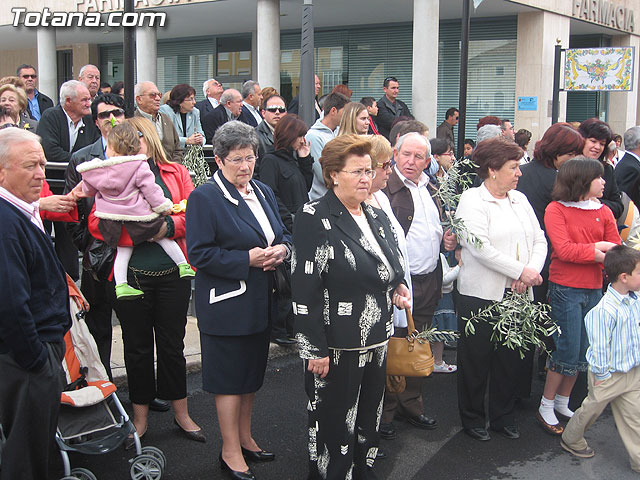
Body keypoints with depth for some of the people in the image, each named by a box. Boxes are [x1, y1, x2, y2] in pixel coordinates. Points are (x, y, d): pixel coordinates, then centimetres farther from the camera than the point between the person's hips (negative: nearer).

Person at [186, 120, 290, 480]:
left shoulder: (264, 193, 11)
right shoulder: (205, 198, -12)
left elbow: (283, 235, 18)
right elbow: (200, 253, -17)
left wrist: (282, 249, -5)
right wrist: (247, 259, -21)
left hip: (261, 302, 7)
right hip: (227, 304, -7)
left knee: (253, 373, 18)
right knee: (230, 377, 4)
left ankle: (245, 438, 36)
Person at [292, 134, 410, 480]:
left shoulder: (376, 217, 11)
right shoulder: (315, 218, -12)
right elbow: (304, 288, -16)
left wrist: (396, 288, 2)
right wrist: (314, 349, -18)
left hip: (376, 342, 7)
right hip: (336, 347, -7)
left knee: (368, 424, 18)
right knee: (334, 427, 5)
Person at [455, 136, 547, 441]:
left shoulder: (519, 199, 12)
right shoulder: (471, 200, -8)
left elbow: (539, 240, 10)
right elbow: (480, 247, -19)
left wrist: (533, 271, -9)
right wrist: (521, 270, -17)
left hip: (516, 294, 6)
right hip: (480, 293, -6)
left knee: (509, 357, 13)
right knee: (476, 359, 6)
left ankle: (503, 416, 29)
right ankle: (472, 419, 23)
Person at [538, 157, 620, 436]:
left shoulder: (604, 212, 8)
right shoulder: (556, 209, -7)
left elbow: (617, 251, 2)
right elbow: (564, 250, -17)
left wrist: (591, 250, -16)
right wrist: (597, 251, -15)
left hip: (594, 290, 6)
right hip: (565, 289, -5)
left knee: (582, 350, 12)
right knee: (568, 349, -3)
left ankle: (562, 402, 28)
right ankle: (546, 406, 13)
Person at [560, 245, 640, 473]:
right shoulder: (605, 310, -28)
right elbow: (600, 345, -23)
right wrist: (601, 373, -16)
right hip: (610, 375, -7)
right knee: (591, 409, 13)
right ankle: (571, 440, 35)